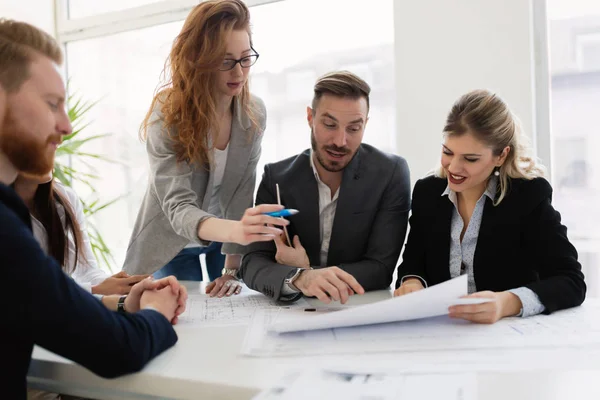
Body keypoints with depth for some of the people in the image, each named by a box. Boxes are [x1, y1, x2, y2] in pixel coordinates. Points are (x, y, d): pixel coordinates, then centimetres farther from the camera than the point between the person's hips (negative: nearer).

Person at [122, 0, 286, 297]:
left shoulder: (253, 113, -15)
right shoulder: (167, 115, -27)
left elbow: (242, 193, -11)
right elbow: (177, 206, -36)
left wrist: (232, 268, -16)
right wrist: (236, 230, -55)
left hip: (224, 240, 3)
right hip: (173, 243, -3)